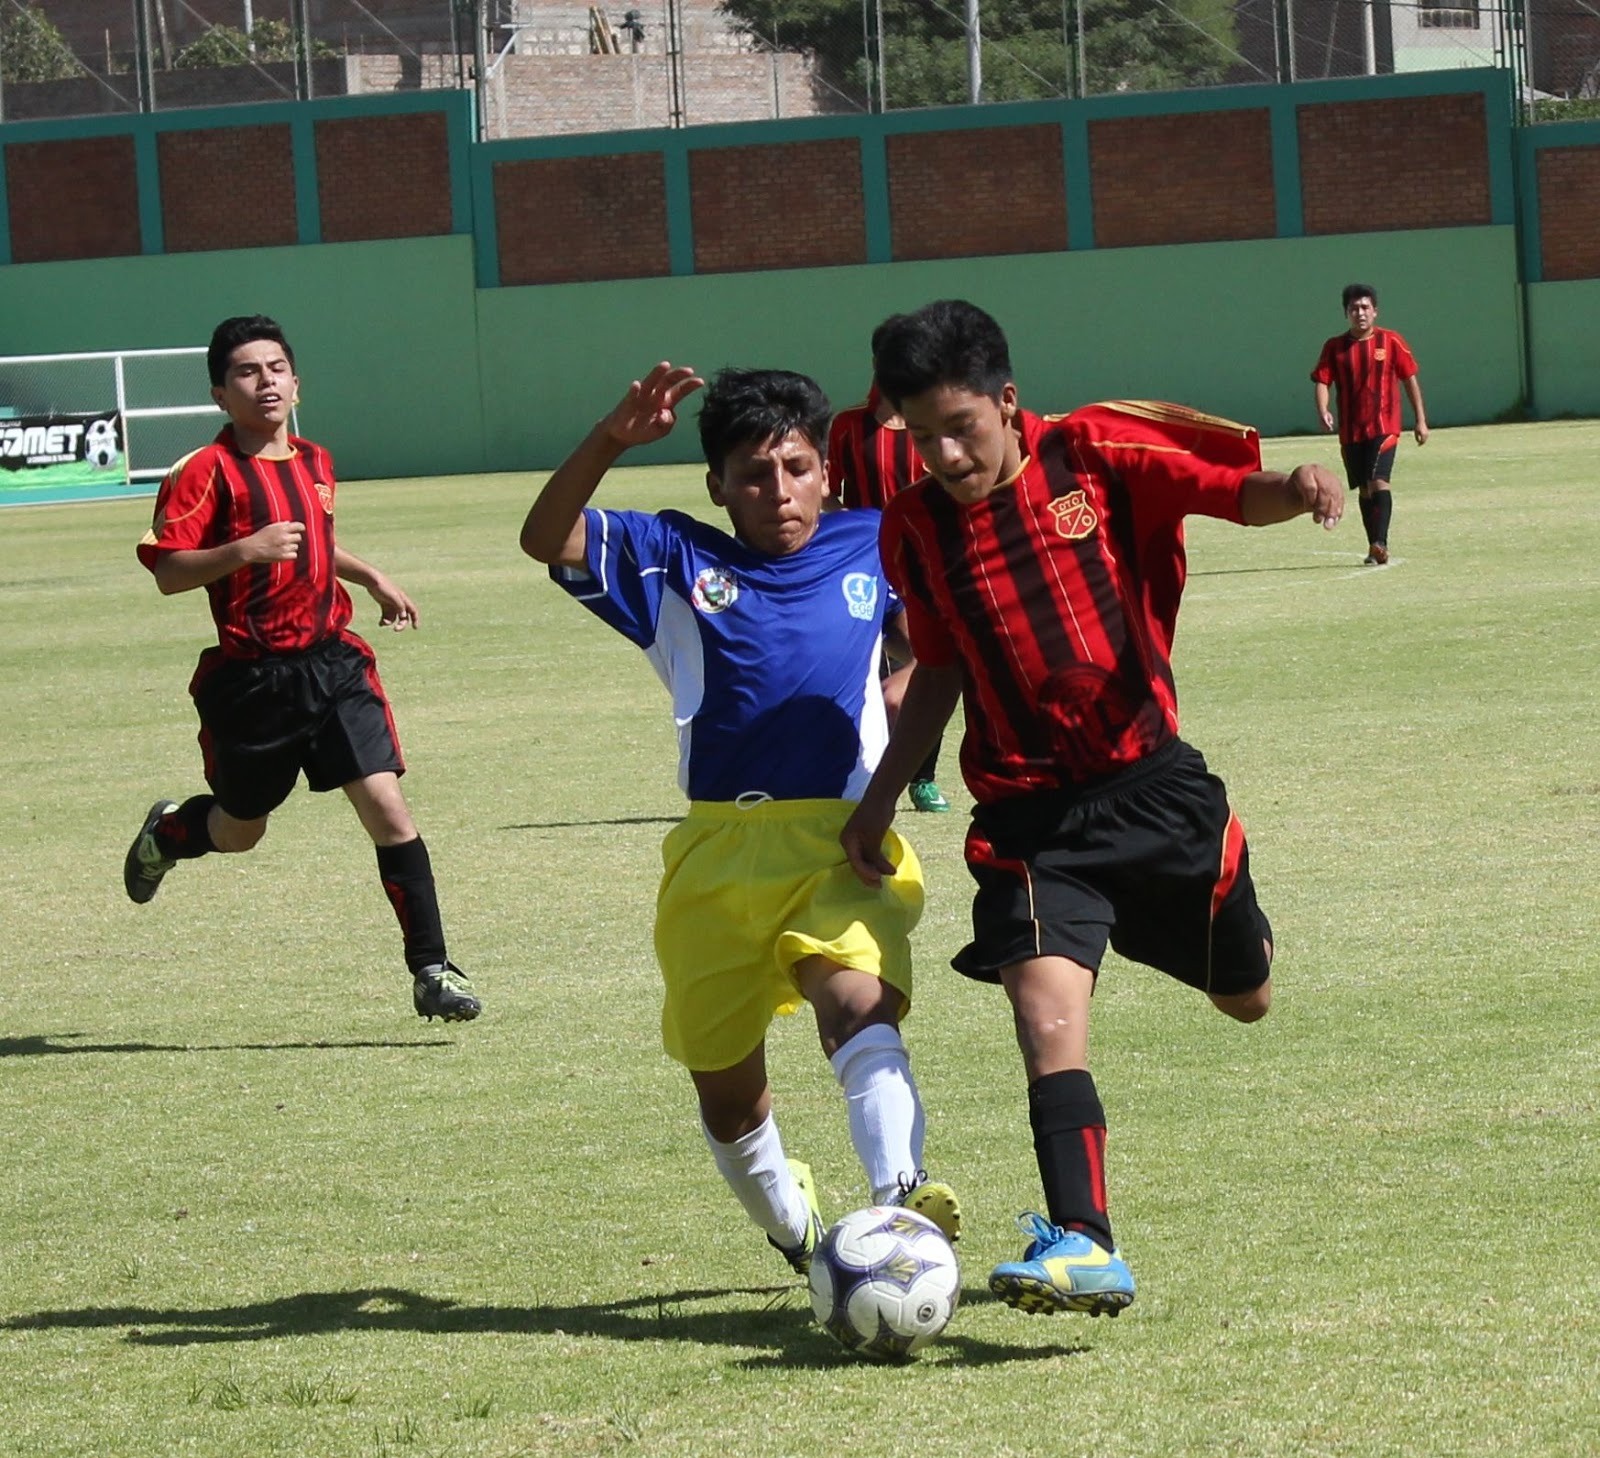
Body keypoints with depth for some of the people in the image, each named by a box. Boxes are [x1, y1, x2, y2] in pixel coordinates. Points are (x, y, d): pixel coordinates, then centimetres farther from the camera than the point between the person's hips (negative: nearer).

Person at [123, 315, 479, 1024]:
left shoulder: (315, 462, 12)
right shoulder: (206, 472, -9)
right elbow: (167, 571, -15)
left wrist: (372, 577, 26)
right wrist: (242, 551, -27)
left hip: (332, 664, 4)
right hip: (251, 679, -4)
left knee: (388, 811, -11)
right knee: (240, 832, 14)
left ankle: (431, 969, -7)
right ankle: (166, 832, 50)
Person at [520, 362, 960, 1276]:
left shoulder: (871, 549, 12)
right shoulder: (677, 564, 9)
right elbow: (546, 540, -4)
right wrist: (611, 440, -18)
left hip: (843, 845, -2)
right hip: (718, 851, 2)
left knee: (858, 1001, -32)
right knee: (726, 1091, 11)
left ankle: (900, 1198, -49)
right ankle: (796, 1230, 39)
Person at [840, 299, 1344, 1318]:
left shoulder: (1096, 456, -6)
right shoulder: (915, 528, 3)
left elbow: (1238, 493, -8)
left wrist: (1299, 489, -31)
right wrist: (882, 797, 12)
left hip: (1148, 781, -1)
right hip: (1026, 813, 1)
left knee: (1247, 998, 16)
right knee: (1048, 1020, -21)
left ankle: (1239, 922, 54)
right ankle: (1085, 1245, -27)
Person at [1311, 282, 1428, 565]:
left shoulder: (1391, 341, 1)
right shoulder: (1335, 347, 5)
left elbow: (1410, 380, 5)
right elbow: (1322, 381, -1)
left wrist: (1420, 420, 3)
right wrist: (1322, 411, -21)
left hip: (1384, 427, -3)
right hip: (1350, 431, 3)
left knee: (1378, 482, -19)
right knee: (1364, 489, 9)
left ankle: (1380, 545, -26)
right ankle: (1374, 549, 17)